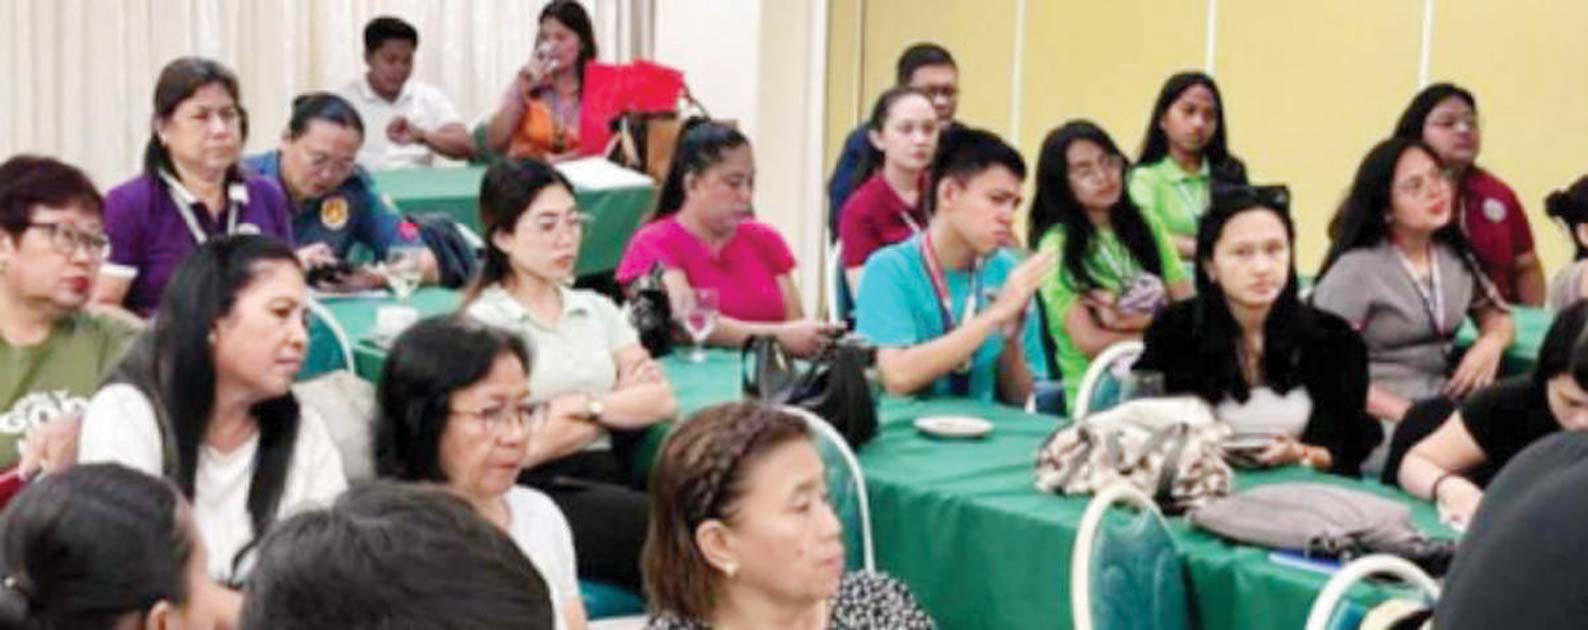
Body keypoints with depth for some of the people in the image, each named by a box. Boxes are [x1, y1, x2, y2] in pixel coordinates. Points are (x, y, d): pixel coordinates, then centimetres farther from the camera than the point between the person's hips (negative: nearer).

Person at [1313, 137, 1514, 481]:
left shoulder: (1455, 257, 11)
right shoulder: (1357, 269, -8)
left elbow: (1498, 317, 25)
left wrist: (1491, 343, -1)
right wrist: (1407, 414, -18)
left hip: (1442, 406, 7)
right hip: (1376, 422, -7)